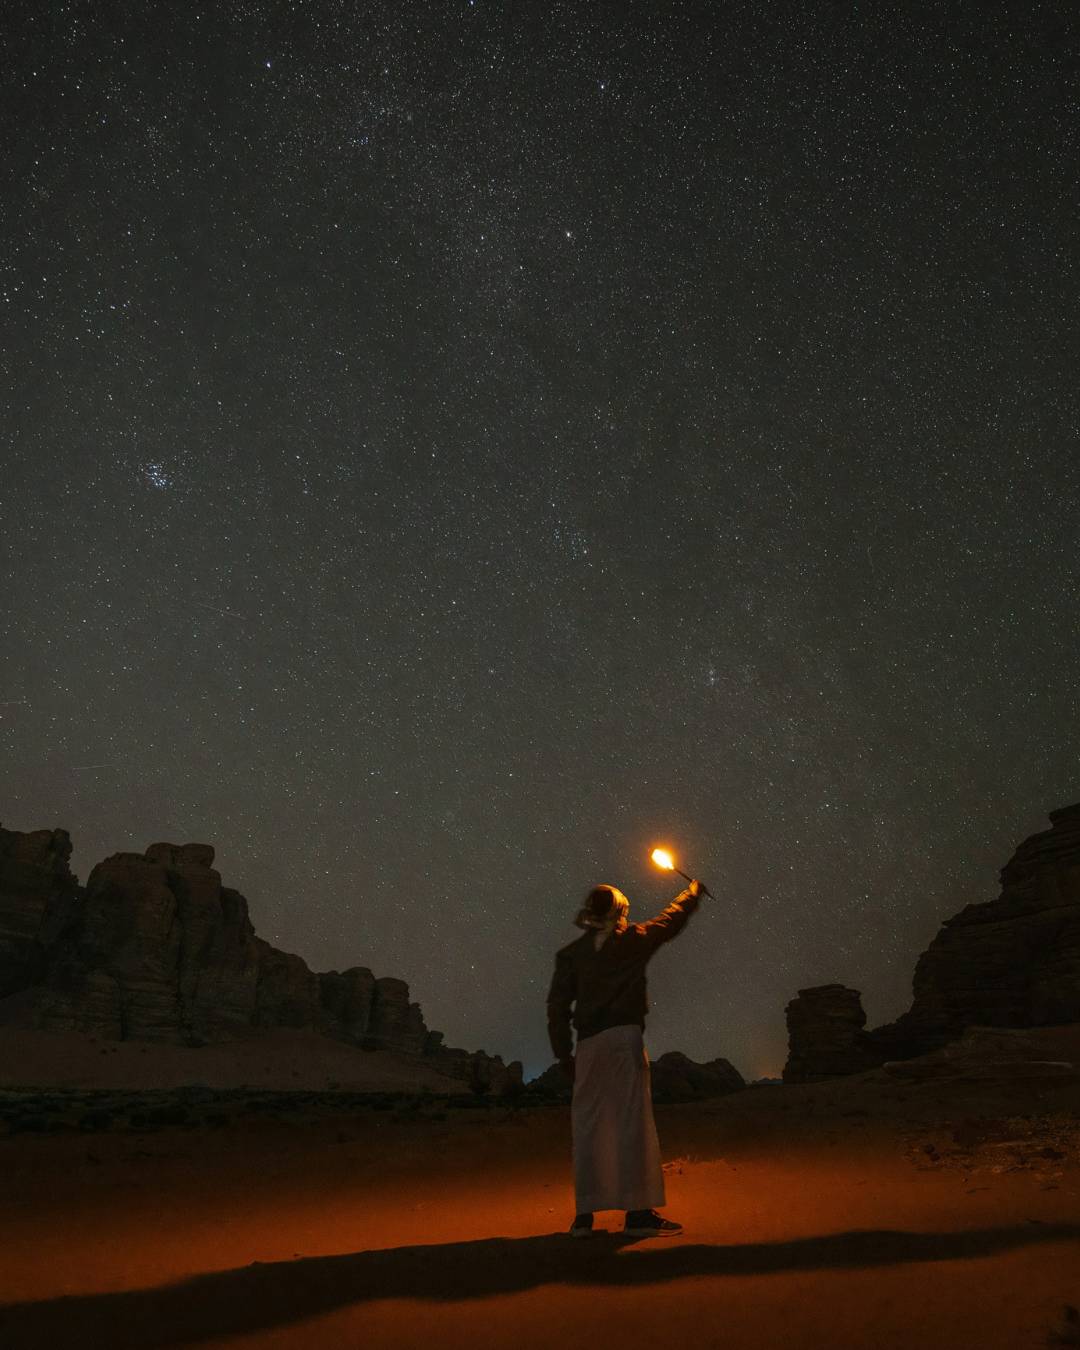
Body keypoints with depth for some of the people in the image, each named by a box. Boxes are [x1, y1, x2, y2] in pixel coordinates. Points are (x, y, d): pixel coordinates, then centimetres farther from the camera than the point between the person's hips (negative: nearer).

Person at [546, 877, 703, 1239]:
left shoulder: (571, 954, 10)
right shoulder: (633, 940, 5)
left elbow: (557, 1006, 6)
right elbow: (672, 919, 20)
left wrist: (564, 1054, 11)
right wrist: (692, 893, 37)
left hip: (587, 1045, 3)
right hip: (624, 1036, -3)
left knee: (587, 1125, 7)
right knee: (633, 1120, -1)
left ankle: (584, 1214, 9)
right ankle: (639, 1211, -1)